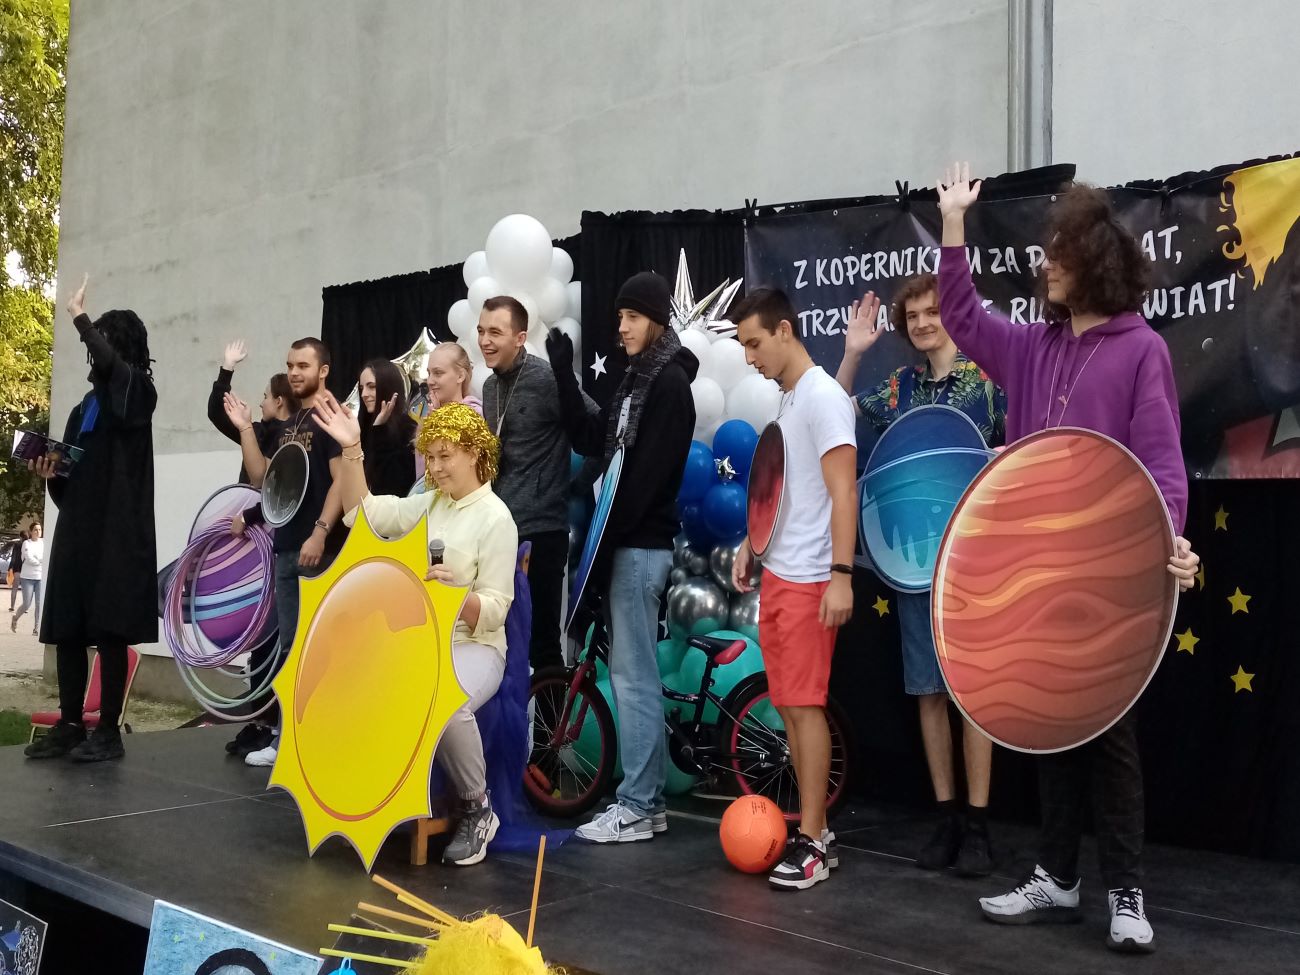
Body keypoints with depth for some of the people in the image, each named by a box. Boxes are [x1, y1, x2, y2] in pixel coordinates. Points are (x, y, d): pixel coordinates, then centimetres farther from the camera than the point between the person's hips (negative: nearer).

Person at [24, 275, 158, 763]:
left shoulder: (138, 391, 0)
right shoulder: (85, 407, 21)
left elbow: (109, 362, -24)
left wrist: (80, 317, -11)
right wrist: (51, 474, 2)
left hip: (117, 531, -7)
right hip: (76, 529, 7)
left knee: (110, 631, -6)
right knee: (66, 628, 6)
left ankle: (109, 731, -1)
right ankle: (69, 726, 13)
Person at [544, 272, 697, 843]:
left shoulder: (670, 382, -12)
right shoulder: (638, 379, 17)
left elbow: (649, 472, -19)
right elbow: (591, 441, 12)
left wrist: (608, 534, -18)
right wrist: (564, 375, 6)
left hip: (642, 544, -10)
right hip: (627, 542, 10)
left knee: (631, 676, -6)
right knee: (636, 674, 11)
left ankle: (635, 807, 2)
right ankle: (650, 799, 19)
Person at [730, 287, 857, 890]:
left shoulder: (823, 396, -13)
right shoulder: (785, 399, 15)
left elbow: (843, 490, -19)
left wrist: (841, 575, -24)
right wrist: (751, 542, 20)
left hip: (809, 581, -9)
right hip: (775, 574, 9)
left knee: (804, 704, -7)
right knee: (787, 705, 11)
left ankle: (812, 844, 1)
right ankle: (814, 826, 20)